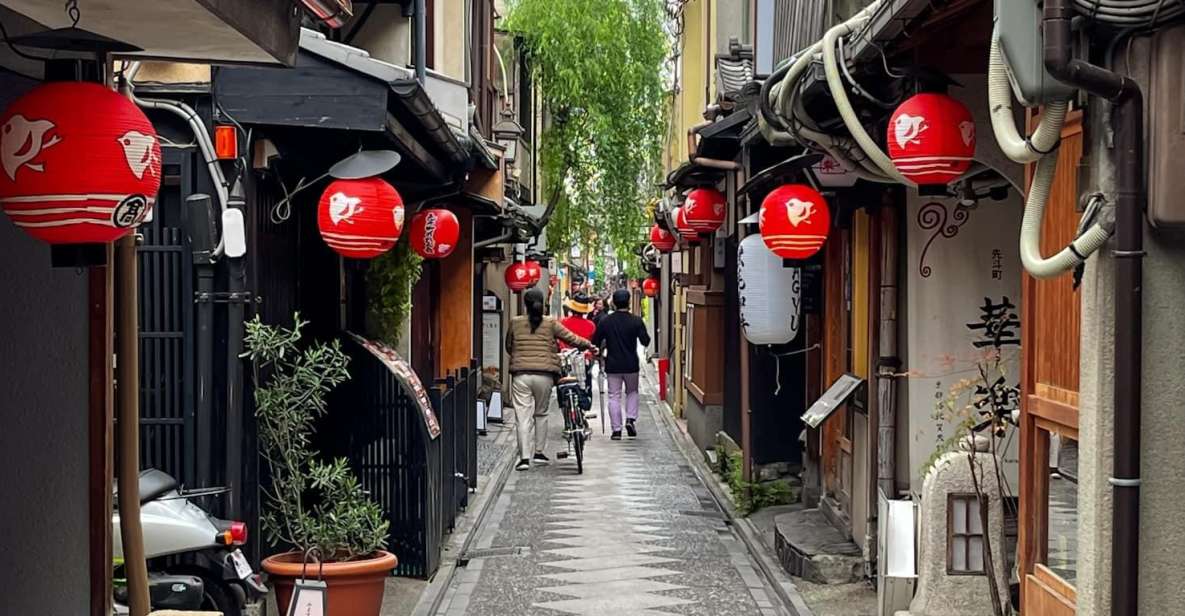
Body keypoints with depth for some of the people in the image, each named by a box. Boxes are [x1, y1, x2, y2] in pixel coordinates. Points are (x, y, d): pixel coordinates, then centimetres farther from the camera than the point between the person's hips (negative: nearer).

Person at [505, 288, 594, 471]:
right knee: (541, 414, 17)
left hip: (520, 374, 0)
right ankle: (539, 453, 22)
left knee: (522, 416, 0)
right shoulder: (551, 323, 0)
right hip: (544, 374, 1)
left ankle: (524, 457, -8)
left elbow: (508, 347, 13)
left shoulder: (515, 323, 2)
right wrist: (589, 345, 24)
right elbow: (571, 338, 7)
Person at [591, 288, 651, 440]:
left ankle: (616, 430, 1)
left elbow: (595, 342, 0)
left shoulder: (605, 321, -3)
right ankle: (630, 419, 1)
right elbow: (646, 341, -7)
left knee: (614, 396, 5)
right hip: (631, 365, 0)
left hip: (612, 365, 0)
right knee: (632, 392, 20)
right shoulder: (636, 321, -7)